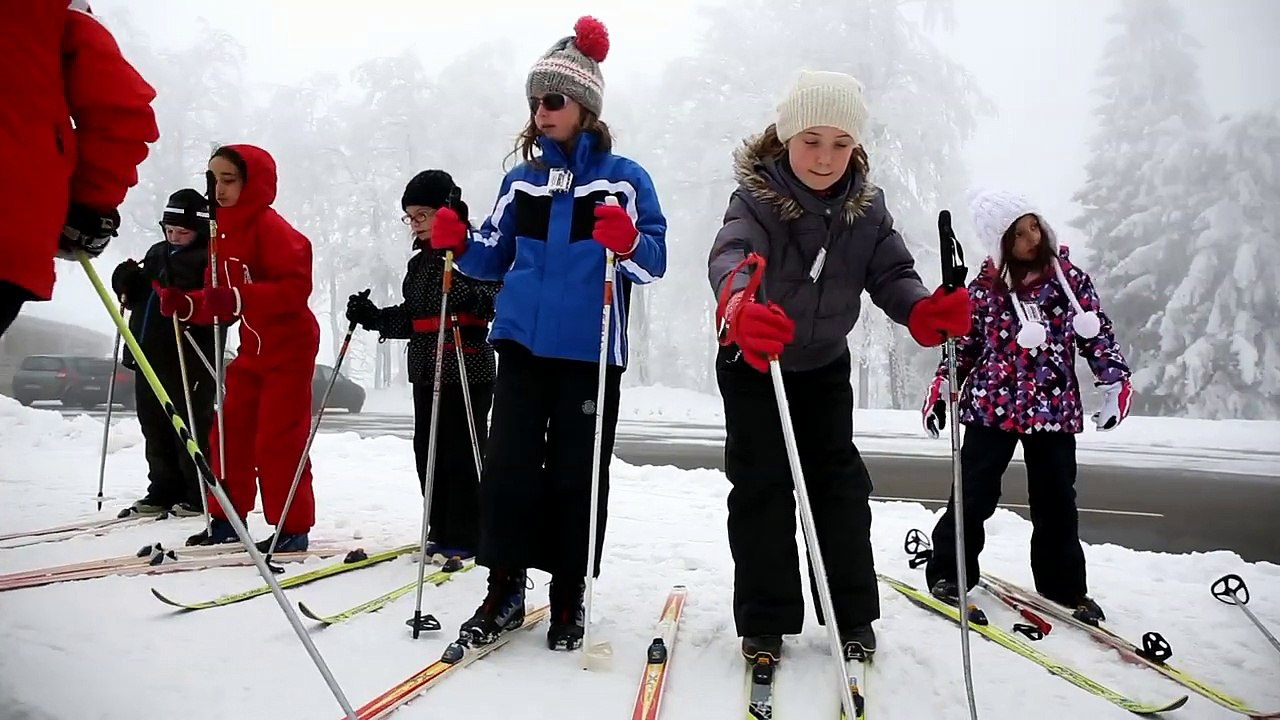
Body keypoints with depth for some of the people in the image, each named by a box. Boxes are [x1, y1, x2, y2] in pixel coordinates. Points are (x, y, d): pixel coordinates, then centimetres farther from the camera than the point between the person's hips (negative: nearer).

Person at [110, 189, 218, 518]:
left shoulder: (211, 259, -6)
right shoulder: (156, 253, 17)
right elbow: (137, 300, 25)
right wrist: (127, 284, 4)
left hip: (188, 361, -8)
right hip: (150, 357, 8)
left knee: (191, 429, -2)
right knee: (155, 429, 13)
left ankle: (201, 495, 7)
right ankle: (164, 490, 23)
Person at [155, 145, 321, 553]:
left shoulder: (270, 226, -14)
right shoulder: (223, 234, 11)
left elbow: (297, 286, -25)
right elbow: (221, 303, 12)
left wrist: (238, 299, -32)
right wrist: (184, 305, -6)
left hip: (289, 347, -9)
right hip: (252, 349, 9)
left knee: (278, 439, -6)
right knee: (229, 431, 9)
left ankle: (293, 528, 4)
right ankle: (227, 519, 21)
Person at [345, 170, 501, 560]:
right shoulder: (419, 263, 18)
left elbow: (500, 297, -15)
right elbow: (409, 318, 20)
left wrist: (477, 298, -34)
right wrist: (372, 316, 8)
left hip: (468, 370, -8)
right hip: (426, 370, 8)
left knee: (461, 452, -3)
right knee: (427, 451, 9)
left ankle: (465, 538, 7)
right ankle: (441, 531, 21)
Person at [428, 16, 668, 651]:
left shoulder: (624, 178, 2)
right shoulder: (521, 180, 14)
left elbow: (655, 260, -4)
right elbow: (496, 258, 17)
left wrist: (627, 244, -24)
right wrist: (458, 243, -1)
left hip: (589, 351, -3)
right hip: (521, 342, 3)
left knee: (576, 473, 3)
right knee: (508, 462, -1)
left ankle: (569, 597, 17)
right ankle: (504, 586, 12)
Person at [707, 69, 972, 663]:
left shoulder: (866, 207, -8)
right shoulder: (756, 196, -23)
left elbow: (891, 274, -12)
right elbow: (729, 256, -41)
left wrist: (926, 311, -36)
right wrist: (740, 309, -65)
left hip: (824, 365, 4)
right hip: (751, 363, -3)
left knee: (839, 480, 5)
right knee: (761, 484, -2)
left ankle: (852, 615, 18)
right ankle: (765, 621, 10)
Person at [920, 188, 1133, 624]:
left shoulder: (1069, 277, 2)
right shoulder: (984, 289, -1)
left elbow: (1097, 331, 7)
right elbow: (963, 345, 5)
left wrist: (1116, 378, -2)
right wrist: (940, 388, -2)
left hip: (1054, 410, 2)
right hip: (992, 407, -1)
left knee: (1056, 502, 9)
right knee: (974, 495, 1)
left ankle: (1065, 587, 25)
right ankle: (947, 573, 16)